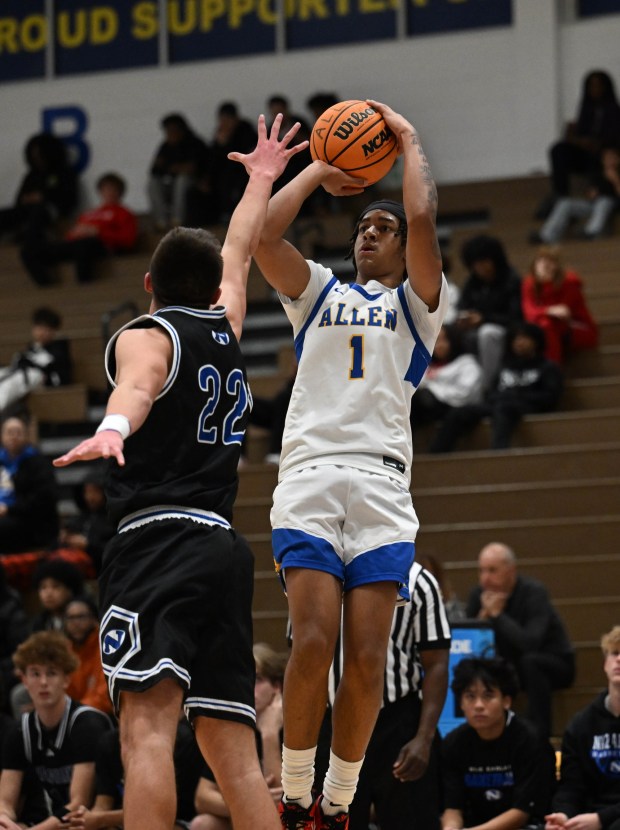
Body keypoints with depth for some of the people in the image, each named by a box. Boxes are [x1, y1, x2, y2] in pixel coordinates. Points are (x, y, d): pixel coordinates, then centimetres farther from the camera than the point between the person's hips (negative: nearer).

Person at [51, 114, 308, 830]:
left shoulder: (144, 336, 4)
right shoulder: (224, 329, 22)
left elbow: (138, 385, -22)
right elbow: (239, 253, 43)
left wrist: (111, 428, -43)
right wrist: (262, 177, 60)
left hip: (157, 537, -7)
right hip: (223, 545, 7)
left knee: (147, 723, -20)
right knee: (231, 749, 6)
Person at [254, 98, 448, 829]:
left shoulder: (416, 303, 18)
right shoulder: (319, 293, 24)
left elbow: (423, 218, 0)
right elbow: (263, 233, 7)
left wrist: (409, 141, 13)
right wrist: (321, 169, 16)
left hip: (382, 486, 0)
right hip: (311, 476, 0)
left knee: (366, 658, -8)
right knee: (313, 643, -15)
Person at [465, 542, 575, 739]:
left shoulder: (534, 592, -23)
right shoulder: (478, 595, -6)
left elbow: (530, 643, -38)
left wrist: (497, 614, -30)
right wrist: (484, 614, -25)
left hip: (554, 665, -5)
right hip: (510, 666, 5)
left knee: (530, 661, -37)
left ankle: (539, 735, -31)